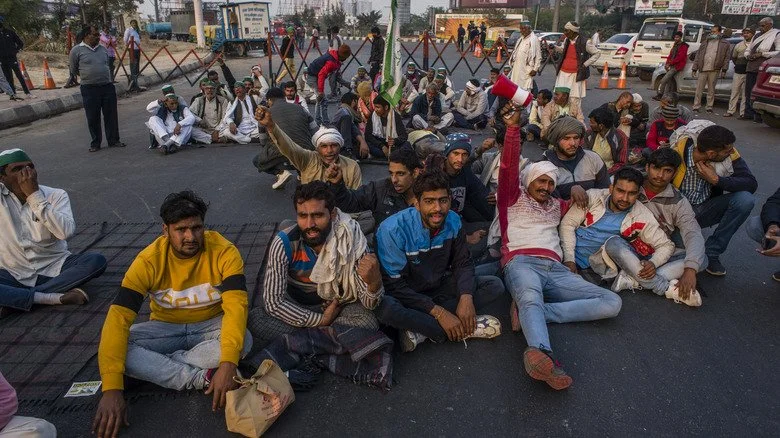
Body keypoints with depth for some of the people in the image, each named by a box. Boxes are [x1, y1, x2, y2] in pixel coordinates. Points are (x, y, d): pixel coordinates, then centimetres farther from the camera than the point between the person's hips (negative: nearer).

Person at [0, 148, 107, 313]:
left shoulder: (56, 195, -4)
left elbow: (66, 231, -23)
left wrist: (34, 195, -22)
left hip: (54, 268, 1)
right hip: (14, 274, -1)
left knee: (97, 261, -28)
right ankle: (58, 297, -26)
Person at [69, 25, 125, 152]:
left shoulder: (103, 49, 10)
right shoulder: (77, 50, -3)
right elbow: (73, 70, 6)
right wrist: (88, 76, 12)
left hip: (107, 86, 4)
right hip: (89, 89, -3)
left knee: (111, 115, 6)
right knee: (93, 118, 3)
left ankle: (113, 140, 17)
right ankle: (95, 143, 15)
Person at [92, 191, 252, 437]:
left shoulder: (224, 252, -22)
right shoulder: (149, 260, -20)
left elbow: (236, 307, -31)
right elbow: (118, 318, -26)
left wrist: (227, 365, -45)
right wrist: (112, 388, -36)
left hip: (210, 326, -1)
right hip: (166, 328, 1)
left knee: (243, 341, -33)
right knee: (114, 345, -26)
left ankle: (155, 365, -18)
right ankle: (203, 378, -25)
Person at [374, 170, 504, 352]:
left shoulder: (453, 221, -9)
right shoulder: (392, 229, -25)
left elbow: (463, 263, -1)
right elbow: (394, 284, -24)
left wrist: (466, 297, -23)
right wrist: (439, 312, -29)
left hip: (441, 287, 5)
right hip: (407, 294, -5)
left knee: (495, 286, -13)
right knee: (385, 307, -38)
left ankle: (420, 332, -21)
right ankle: (470, 327, -22)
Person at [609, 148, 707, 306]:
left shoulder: (678, 202, 0)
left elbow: (693, 235, -13)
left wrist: (690, 270, -31)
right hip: (630, 253, -2)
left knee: (701, 259, -20)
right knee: (613, 243, -34)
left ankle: (633, 278, -32)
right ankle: (668, 288, -33)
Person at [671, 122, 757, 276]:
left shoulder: (729, 154, -14)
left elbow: (751, 183, -14)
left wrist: (717, 180, -26)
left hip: (706, 210, 4)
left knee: (745, 199, -25)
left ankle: (712, 252, -9)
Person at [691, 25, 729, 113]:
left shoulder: (725, 44, 9)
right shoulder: (705, 43, 16)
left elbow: (726, 58, 5)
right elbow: (698, 56, 13)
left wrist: (724, 70, -4)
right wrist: (694, 68, 6)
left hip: (714, 70, -2)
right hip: (702, 69, 2)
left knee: (711, 90, 4)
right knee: (699, 89, -1)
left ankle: (709, 107, 10)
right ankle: (696, 106, 2)